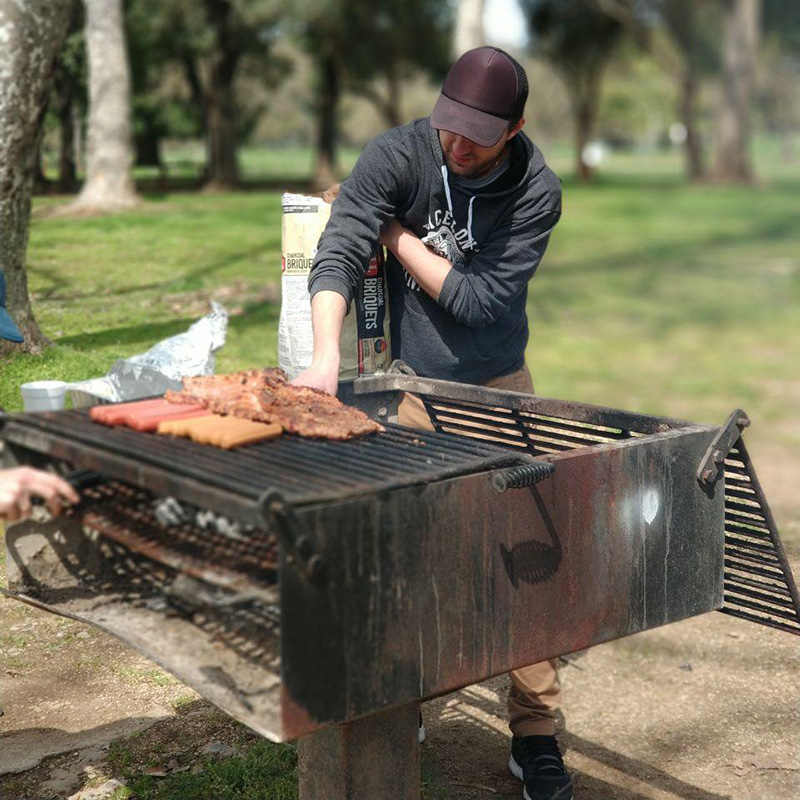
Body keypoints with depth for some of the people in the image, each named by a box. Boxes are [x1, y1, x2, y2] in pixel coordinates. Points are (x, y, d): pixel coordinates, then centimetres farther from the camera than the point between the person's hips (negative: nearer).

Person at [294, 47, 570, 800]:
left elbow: (478, 299, -17)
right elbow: (337, 255, -25)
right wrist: (325, 357, -40)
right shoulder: (397, 155, -13)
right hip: (412, 386, 0)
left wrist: (394, 232, -14)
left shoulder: (535, 191, -13)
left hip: (498, 388, 0)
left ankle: (535, 735, 11)